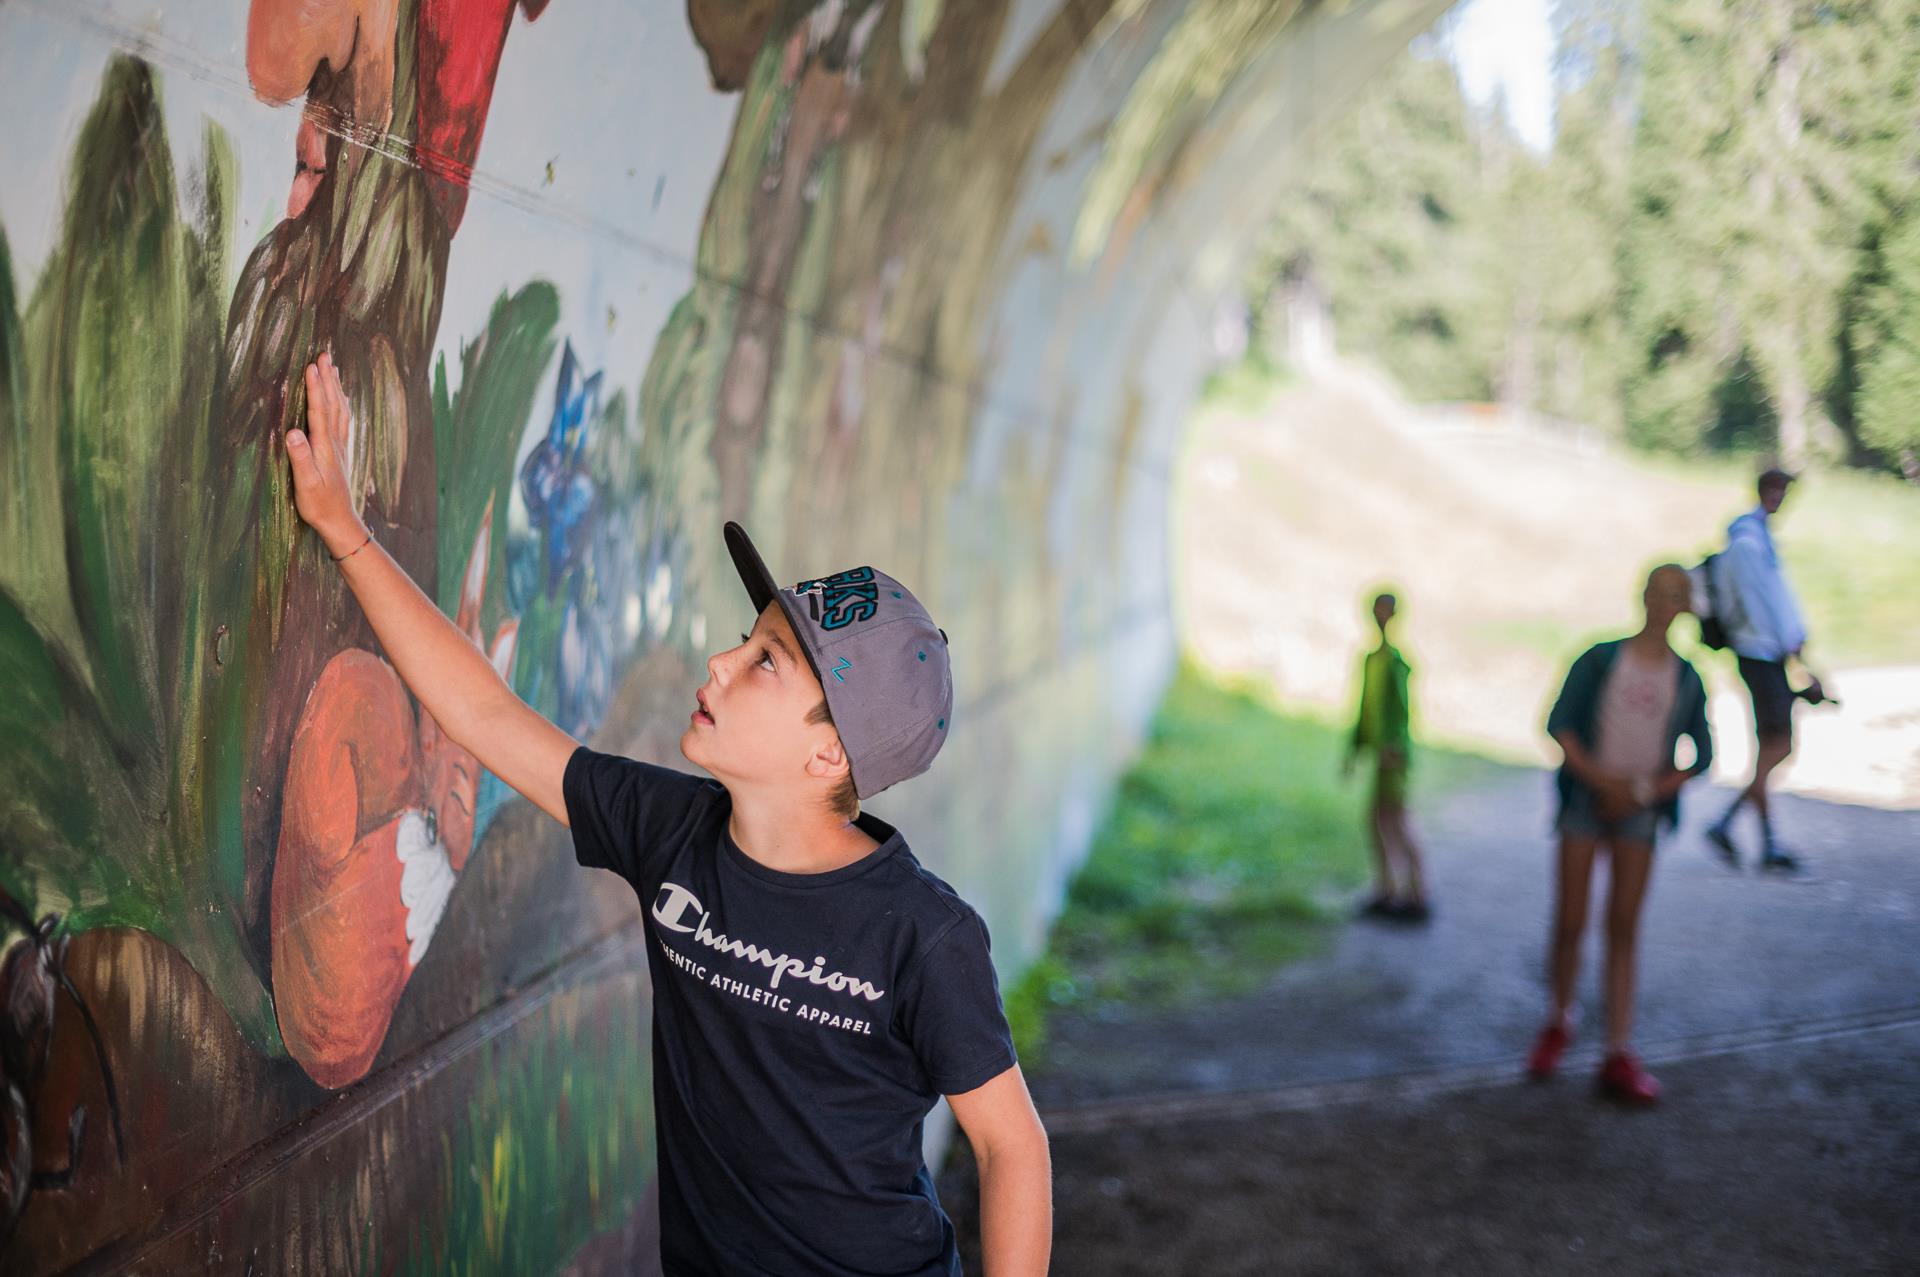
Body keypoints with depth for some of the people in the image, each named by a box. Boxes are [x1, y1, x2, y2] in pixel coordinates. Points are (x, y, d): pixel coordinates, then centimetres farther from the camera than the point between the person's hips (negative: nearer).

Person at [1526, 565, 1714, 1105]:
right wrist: (1601, 780, -15)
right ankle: (1559, 1023, 22)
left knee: (1624, 929, 0)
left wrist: (1647, 791, -7)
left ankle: (1619, 1056, 0)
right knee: (1570, 922, -1)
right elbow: (1559, 724, -4)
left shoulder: (1687, 679, 6)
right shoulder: (1601, 660, 1)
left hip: (1639, 811, 1)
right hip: (1587, 798, -1)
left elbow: (1701, 756, 7)